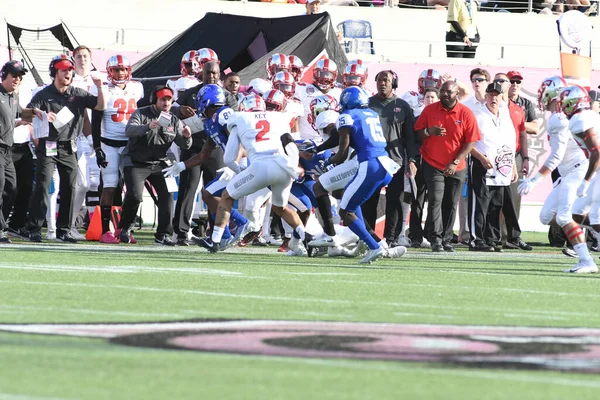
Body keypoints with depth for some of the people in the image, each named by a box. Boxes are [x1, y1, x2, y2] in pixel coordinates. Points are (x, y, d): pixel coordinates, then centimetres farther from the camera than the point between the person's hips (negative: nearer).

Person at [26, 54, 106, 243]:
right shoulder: (44, 94, -3)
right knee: (42, 187, -12)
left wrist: (99, 87, -10)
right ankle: (34, 229, -10)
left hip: (69, 149, 4)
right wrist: (40, 113, -34)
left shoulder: (78, 94, 8)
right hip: (48, 148, -4)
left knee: (69, 188, 4)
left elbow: (101, 106, 5)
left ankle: (63, 231, 12)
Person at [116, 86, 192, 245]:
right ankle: (125, 227, 7)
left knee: (167, 195, -9)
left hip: (159, 164, 5)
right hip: (136, 163, -5)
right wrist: (148, 127, -45)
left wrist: (186, 137, -21)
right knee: (134, 195, -18)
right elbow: (129, 130, -27)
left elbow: (184, 145, 3)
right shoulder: (141, 114, -8)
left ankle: (163, 234, -1)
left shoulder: (174, 121, 6)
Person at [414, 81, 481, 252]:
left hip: (456, 167, 1)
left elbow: (471, 142, -5)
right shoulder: (429, 110, -1)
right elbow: (417, 133, 4)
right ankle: (436, 238, -10)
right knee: (435, 200, -11)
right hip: (433, 165, -1)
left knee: (451, 204, 5)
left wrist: (455, 162, -13)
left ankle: (446, 240, 12)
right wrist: (429, 132, -20)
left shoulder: (466, 114, -5)